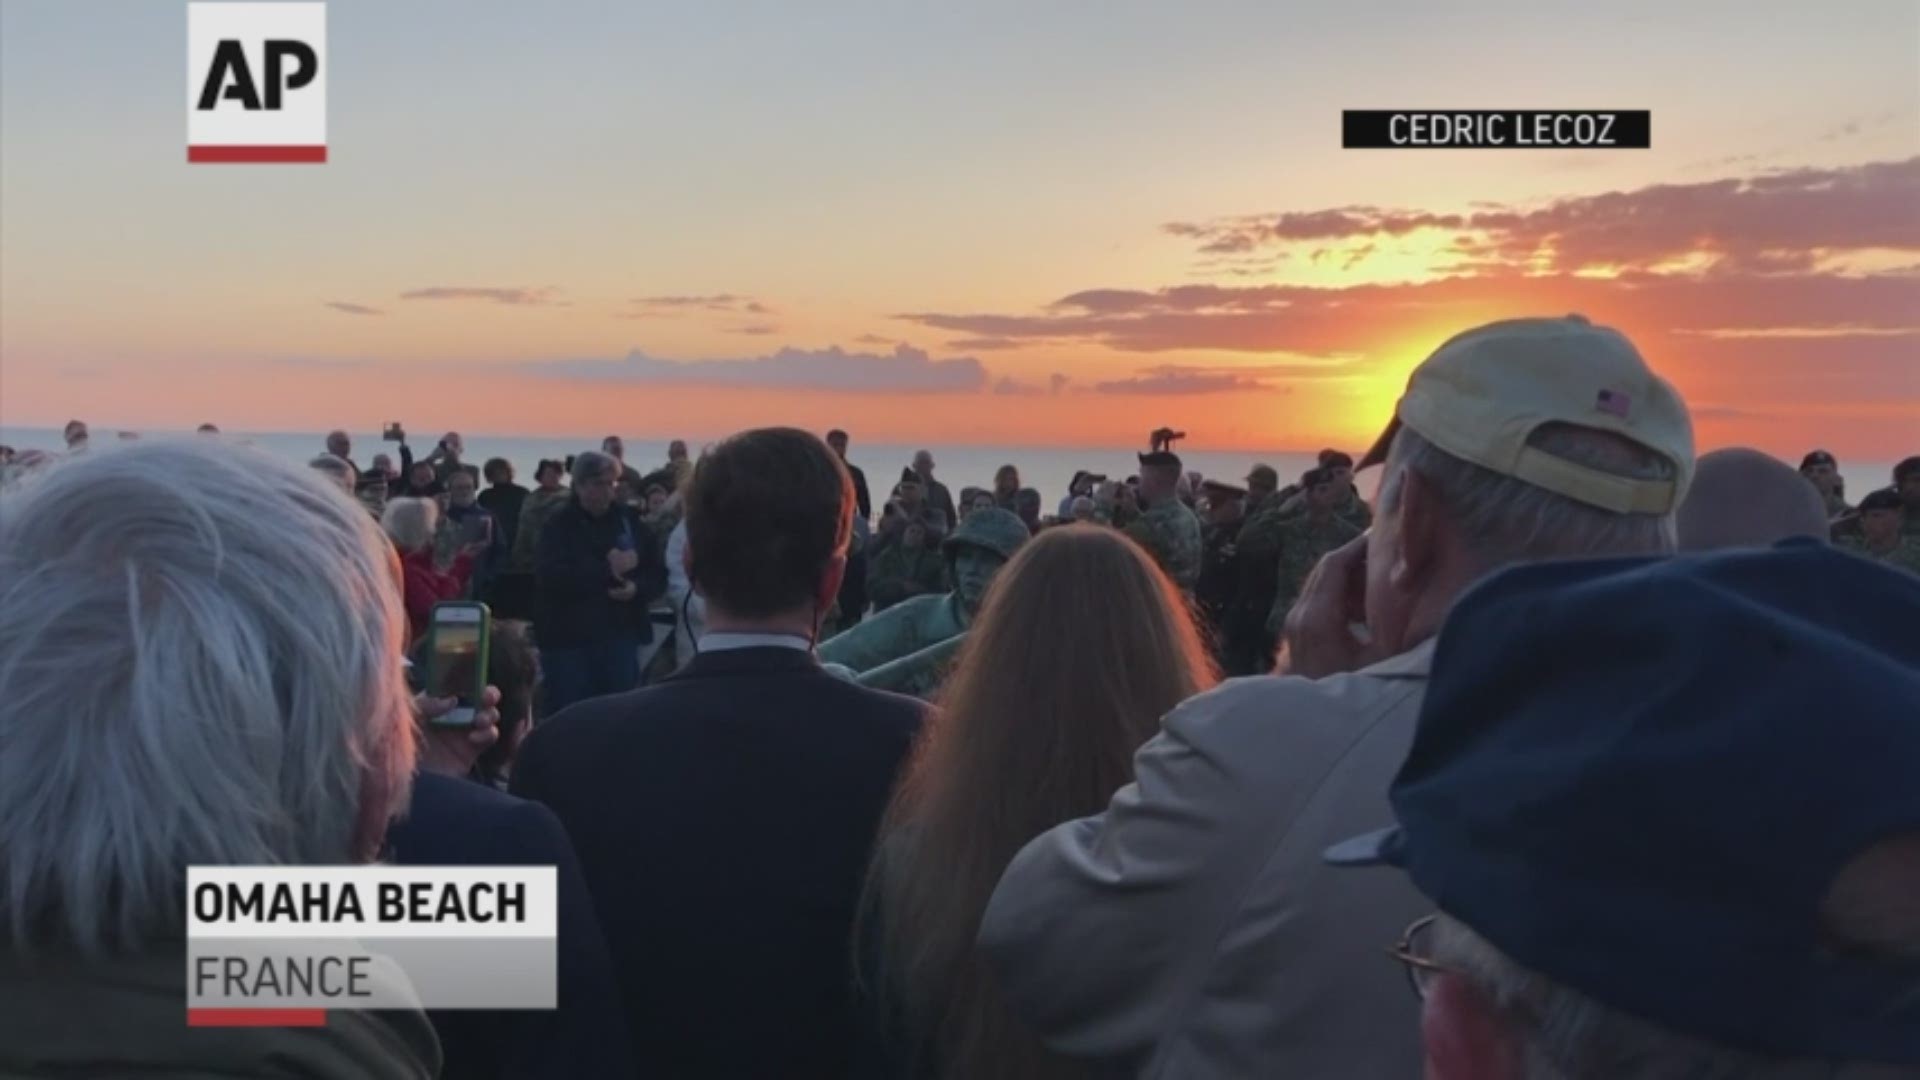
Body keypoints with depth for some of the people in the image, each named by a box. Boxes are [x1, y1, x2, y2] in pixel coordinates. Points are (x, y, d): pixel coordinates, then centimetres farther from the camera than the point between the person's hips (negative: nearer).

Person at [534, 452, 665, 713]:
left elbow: (657, 574, 9)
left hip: (621, 637, 3)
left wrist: (637, 588, -13)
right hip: (568, 640, -3)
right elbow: (550, 576, -18)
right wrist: (607, 570, -18)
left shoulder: (629, 521, 9)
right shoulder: (559, 525, -1)